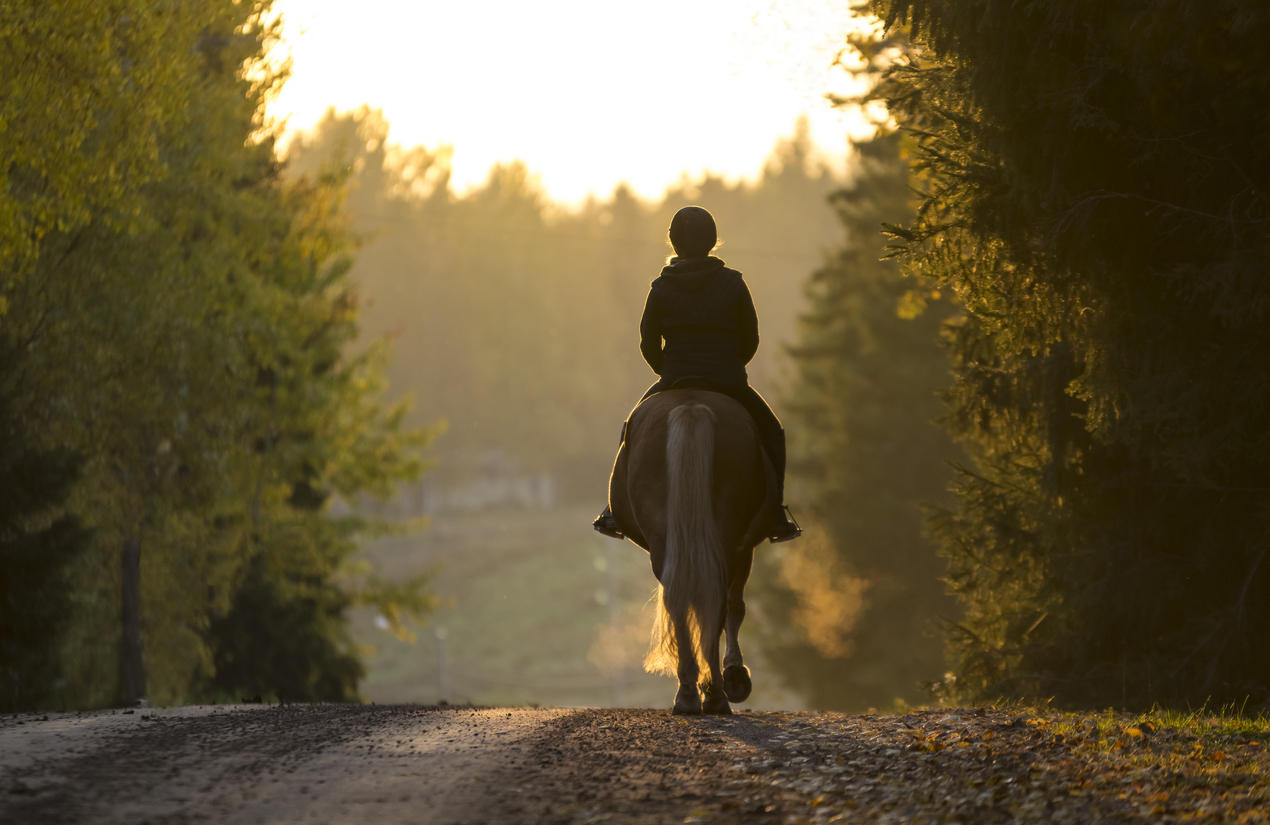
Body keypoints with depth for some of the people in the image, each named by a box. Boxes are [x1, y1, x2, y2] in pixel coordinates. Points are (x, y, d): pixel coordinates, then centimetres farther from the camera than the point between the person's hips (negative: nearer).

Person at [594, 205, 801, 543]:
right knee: (771, 430, 23)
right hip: (729, 383, 0)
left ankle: (618, 510, 16)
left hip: (673, 381, 0)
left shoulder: (661, 288, -4)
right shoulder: (733, 284, -3)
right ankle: (776, 514, 11)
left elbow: (648, 345, 0)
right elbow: (750, 340, 1)